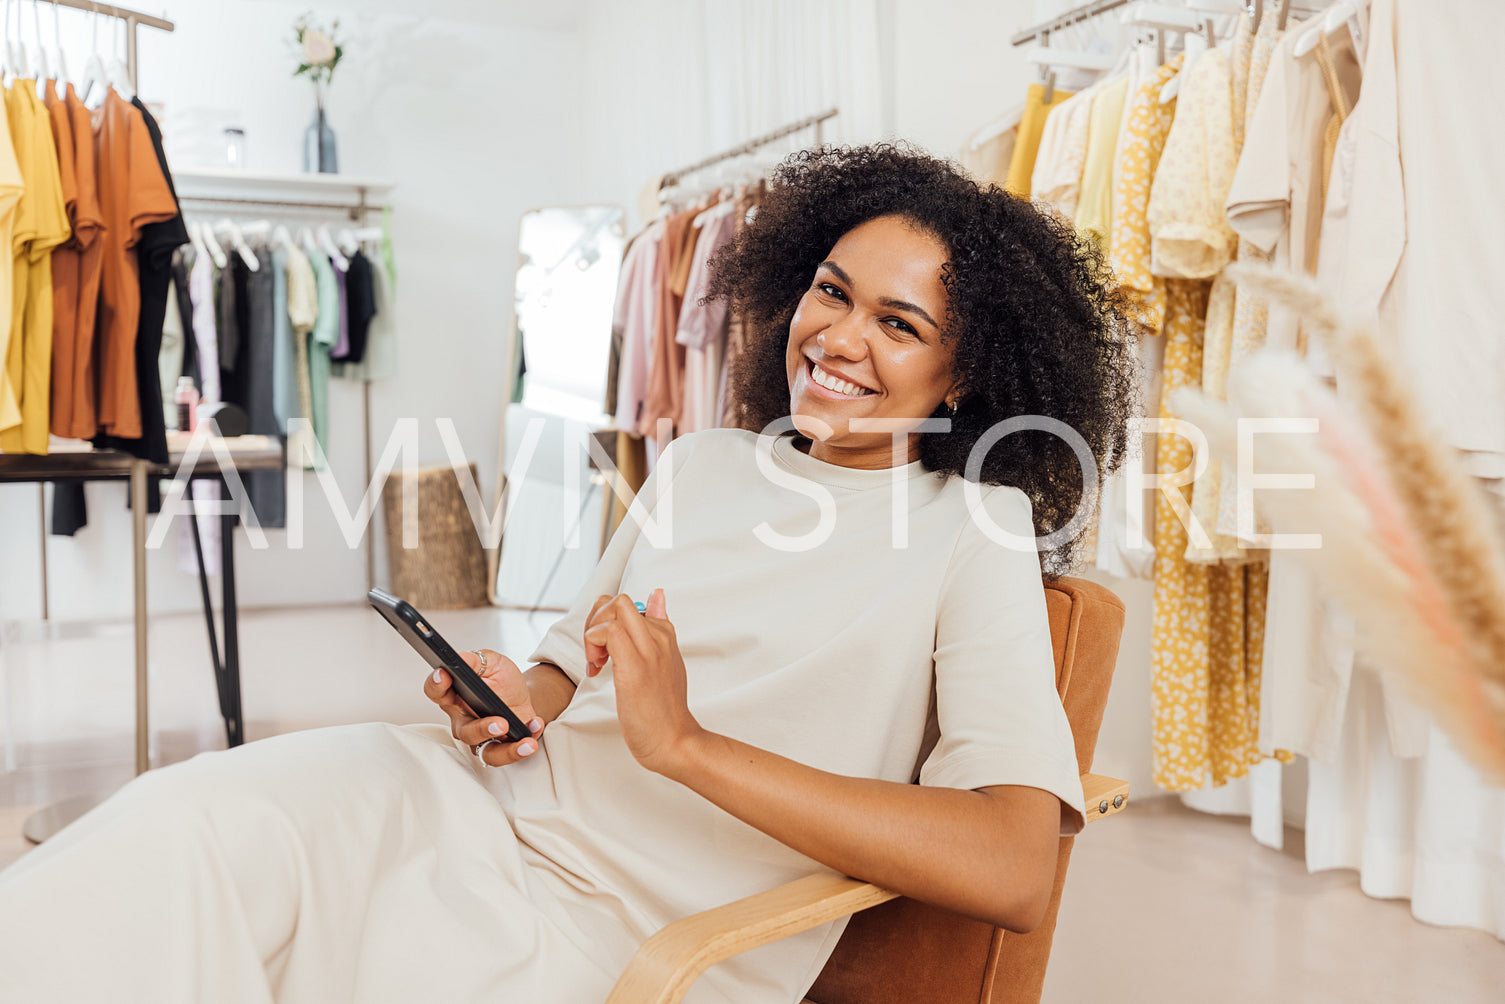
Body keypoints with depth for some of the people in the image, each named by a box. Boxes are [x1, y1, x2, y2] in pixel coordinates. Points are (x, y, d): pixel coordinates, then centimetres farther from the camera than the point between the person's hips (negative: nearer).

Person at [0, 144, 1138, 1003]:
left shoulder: (973, 536, -6)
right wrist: (522, 700, -4)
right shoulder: (702, 462, 12)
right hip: (483, 794, 5)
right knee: (190, 821, -23)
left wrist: (686, 743, -22)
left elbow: (1014, 869, -20)